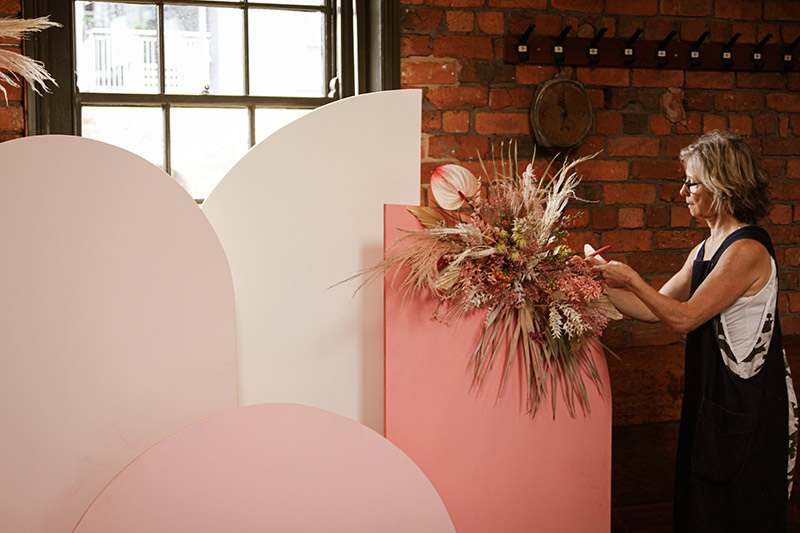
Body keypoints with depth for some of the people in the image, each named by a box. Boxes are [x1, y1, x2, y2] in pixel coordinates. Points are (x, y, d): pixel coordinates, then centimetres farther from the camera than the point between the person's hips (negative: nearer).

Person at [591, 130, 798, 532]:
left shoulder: (748, 250, -18)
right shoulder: (704, 251, 10)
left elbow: (684, 317, -19)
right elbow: (654, 310, 13)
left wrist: (630, 278, -12)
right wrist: (604, 280, 7)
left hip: (747, 405, -9)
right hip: (710, 396, 9)